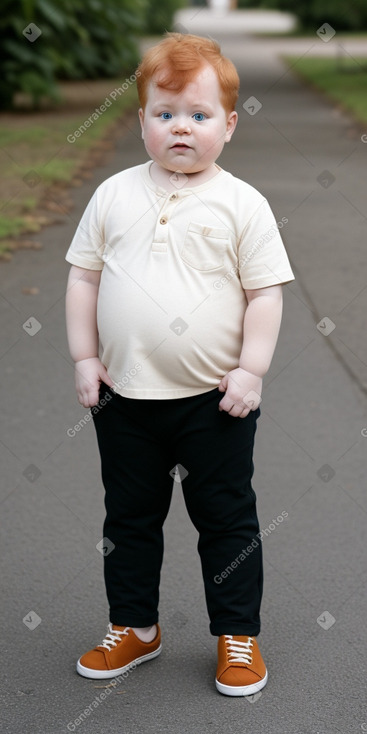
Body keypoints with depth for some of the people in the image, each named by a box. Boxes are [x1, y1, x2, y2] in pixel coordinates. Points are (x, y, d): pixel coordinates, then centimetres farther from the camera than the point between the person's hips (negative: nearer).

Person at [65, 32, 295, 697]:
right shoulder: (114, 196, 1)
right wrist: (84, 357, 1)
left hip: (215, 398, -3)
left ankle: (237, 636, 24)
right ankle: (134, 627, 32)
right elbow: (83, 277, 6)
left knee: (227, 518, 9)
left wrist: (250, 369, -10)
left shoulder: (242, 204, -6)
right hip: (124, 395, 3)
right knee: (129, 516, 15)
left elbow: (266, 292, -5)